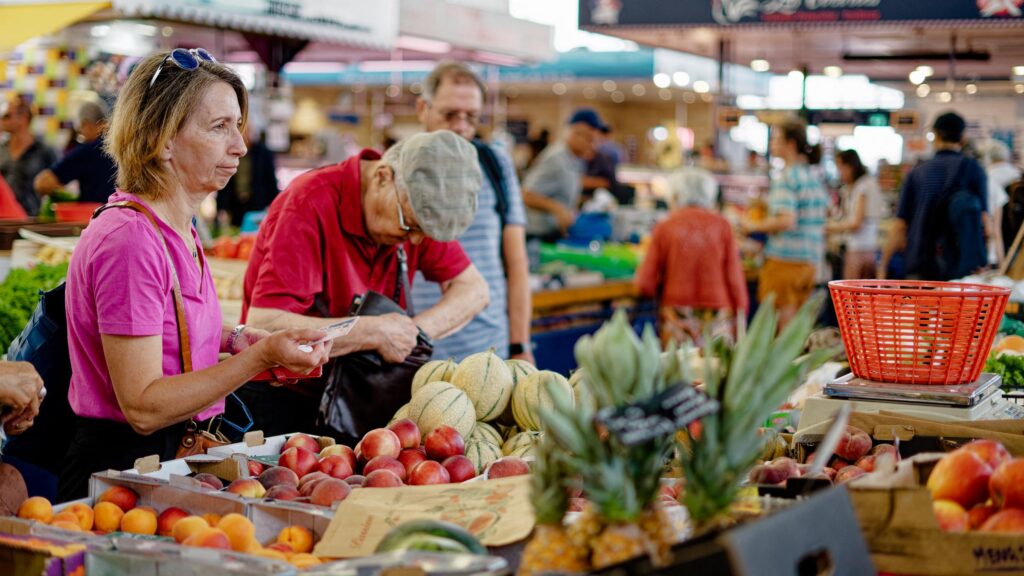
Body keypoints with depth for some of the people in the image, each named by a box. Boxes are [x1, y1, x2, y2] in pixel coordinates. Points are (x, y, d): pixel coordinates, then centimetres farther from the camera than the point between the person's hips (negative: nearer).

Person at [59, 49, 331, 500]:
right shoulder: (129, 239, -18)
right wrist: (260, 358, -24)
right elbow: (143, 407, -20)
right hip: (122, 468, -9)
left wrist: (233, 340, 7)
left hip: (174, 456, 9)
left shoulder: (179, 230, 10)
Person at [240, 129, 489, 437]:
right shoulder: (310, 206, -23)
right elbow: (264, 326, -31)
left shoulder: (415, 211, -2)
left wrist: (414, 331, -15)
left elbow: (473, 288, 4)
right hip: (284, 401, -6)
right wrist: (375, 332, -27)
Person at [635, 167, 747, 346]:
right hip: (716, 317, 0)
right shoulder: (721, 225, 0)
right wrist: (741, 314, 8)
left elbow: (645, 285, -1)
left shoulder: (664, 227, 0)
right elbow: (734, 276, -1)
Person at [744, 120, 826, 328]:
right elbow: (821, 223, 18)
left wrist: (753, 226, -11)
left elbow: (786, 220, -22)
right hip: (811, 261, 8)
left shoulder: (785, 178, -12)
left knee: (781, 322, -3)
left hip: (784, 259, -8)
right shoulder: (814, 178, 13)